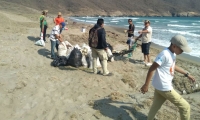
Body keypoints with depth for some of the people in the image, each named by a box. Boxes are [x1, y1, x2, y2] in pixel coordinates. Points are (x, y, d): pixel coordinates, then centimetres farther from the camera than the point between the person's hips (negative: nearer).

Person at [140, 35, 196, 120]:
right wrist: (146, 85, -18)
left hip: (160, 86, 9)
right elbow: (151, 69, -21)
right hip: (164, 87, -9)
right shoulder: (164, 55, -22)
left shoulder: (173, 54, 9)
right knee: (185, 107, 3)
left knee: (155, 107, 22)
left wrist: (186, 74, 28)